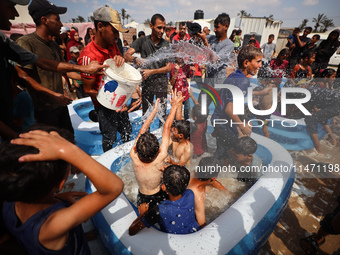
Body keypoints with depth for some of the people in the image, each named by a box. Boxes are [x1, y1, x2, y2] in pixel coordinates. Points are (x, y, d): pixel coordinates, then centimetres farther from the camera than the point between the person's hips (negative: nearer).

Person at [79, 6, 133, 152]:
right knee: (110, 138, 10)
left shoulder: (112, 45, -2)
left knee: (127, 131, 22)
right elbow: (88, 90, -20)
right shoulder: (88, 56, -26)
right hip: (104, 105, -7)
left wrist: (120, 60, -14)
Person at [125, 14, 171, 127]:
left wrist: (151, 72, -14)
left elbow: (169, 67, -4)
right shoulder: (142, 41, 0)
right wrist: (135, 59, -32)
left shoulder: (166, 44, 0)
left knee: (162, 114, 5)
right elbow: (126, 55, -9)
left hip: (161, 83, 0)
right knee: (146, 113, 12)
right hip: (146, 83, 1)